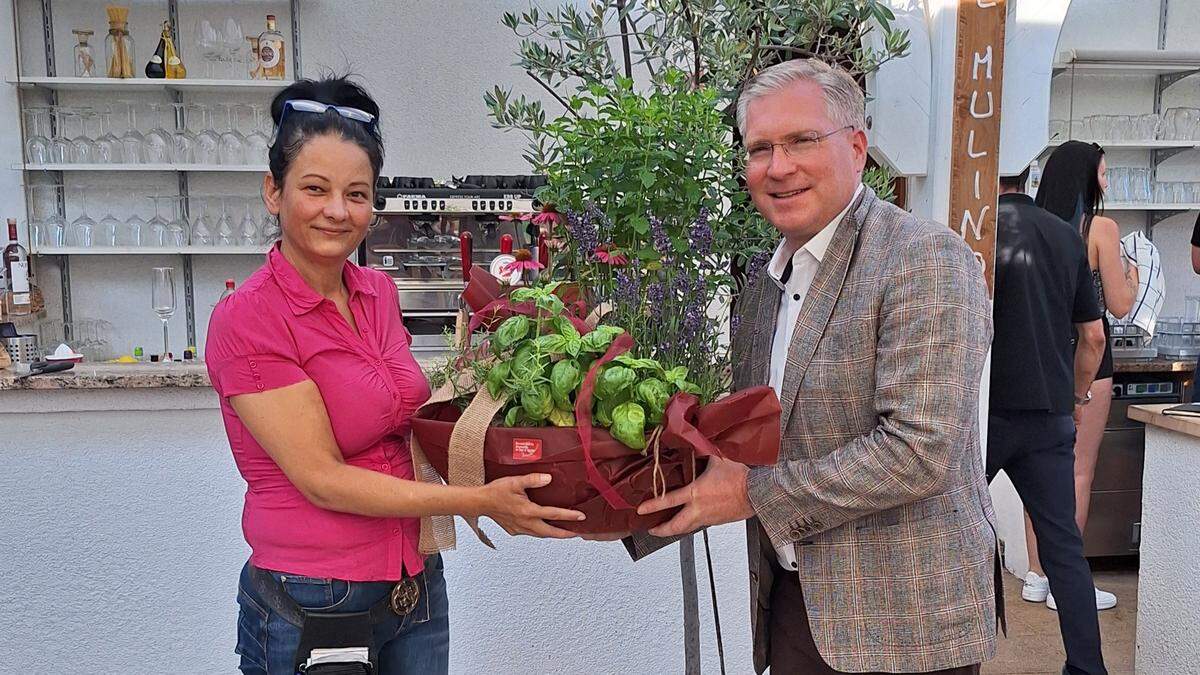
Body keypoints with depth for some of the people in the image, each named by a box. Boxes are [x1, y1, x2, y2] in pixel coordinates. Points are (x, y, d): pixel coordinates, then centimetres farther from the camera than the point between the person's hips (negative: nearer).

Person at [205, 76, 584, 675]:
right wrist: (480, 501, -23)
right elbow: (323, 479, -20)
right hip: (308, 608, -6)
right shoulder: (245, 320, -17)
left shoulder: (379, 293, 2)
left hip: (416, 586, 6)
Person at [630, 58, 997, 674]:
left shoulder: (927, 260, -16)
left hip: (903, 625, -6)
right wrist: (640, 521, 2)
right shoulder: (762, 286, 7)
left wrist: (755, 494, -19)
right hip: (791, 602, 7)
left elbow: (921, 450, -24)